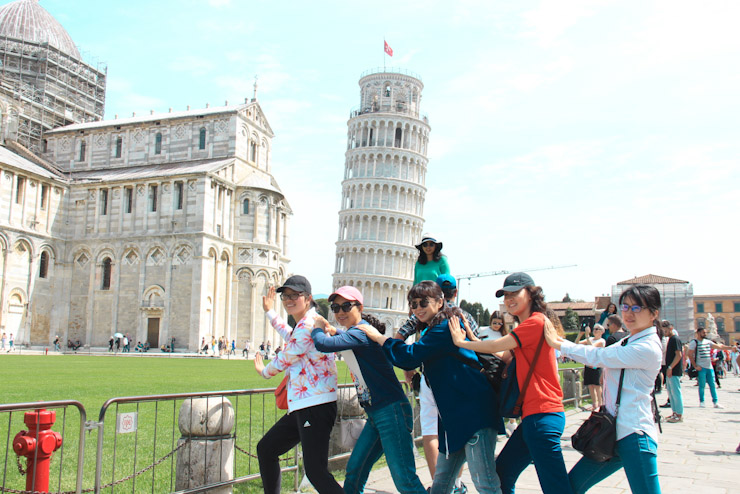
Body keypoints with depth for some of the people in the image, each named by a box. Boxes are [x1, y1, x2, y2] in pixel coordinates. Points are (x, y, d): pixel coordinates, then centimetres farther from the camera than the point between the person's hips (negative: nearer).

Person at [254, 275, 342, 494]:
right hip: (302, 406, 11)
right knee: (265, 449, 21)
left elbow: (286, 359, -8)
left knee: (315, 472, -14)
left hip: (316, 406, -11)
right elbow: (291, 337, 41)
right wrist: (270, 312, 48)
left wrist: (264, 371, 13)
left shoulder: (309, 323, -14)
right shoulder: (304, 323, 16)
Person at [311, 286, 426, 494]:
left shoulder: (361, 332, -16)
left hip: (392, 411, -10)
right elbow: (349, 339, 38)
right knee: (354, 470, 12)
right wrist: (332, 330, 17)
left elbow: (323, 344, -28)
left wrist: (318, 328, -6)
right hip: (376, 414, 10)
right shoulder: (355, 331, 13)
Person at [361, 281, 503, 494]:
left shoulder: (445, 326, -11)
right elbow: (412, 363, 27)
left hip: (473, 410, -10)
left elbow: (411, 355, -14)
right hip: (454, 415, 10)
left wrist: (379, 338, -2)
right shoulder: (432, 330, 20)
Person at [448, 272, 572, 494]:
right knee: (501, 475, 15)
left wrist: (461, 342, 0)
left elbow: (496, 346, -13)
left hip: (542, 415, -10)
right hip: (532, 415, 10)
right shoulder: (528, 325, 20)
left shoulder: (536, 321, -10)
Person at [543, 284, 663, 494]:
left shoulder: (648, 348, -14)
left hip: (635, 436, -9)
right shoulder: (628, 342, 16)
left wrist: (558, 344, -4)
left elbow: (598, 357, -14)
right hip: (614, 434, 9)